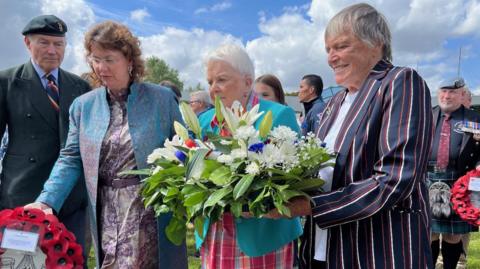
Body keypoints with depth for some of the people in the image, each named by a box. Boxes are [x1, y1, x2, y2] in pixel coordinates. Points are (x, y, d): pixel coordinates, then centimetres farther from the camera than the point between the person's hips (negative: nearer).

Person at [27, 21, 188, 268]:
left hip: (152, 212, -3)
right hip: (106, 214, 3)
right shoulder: (83, 105, 6)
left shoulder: (162, 99, -2)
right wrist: (46, 201, -7)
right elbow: (70, 160, 6)